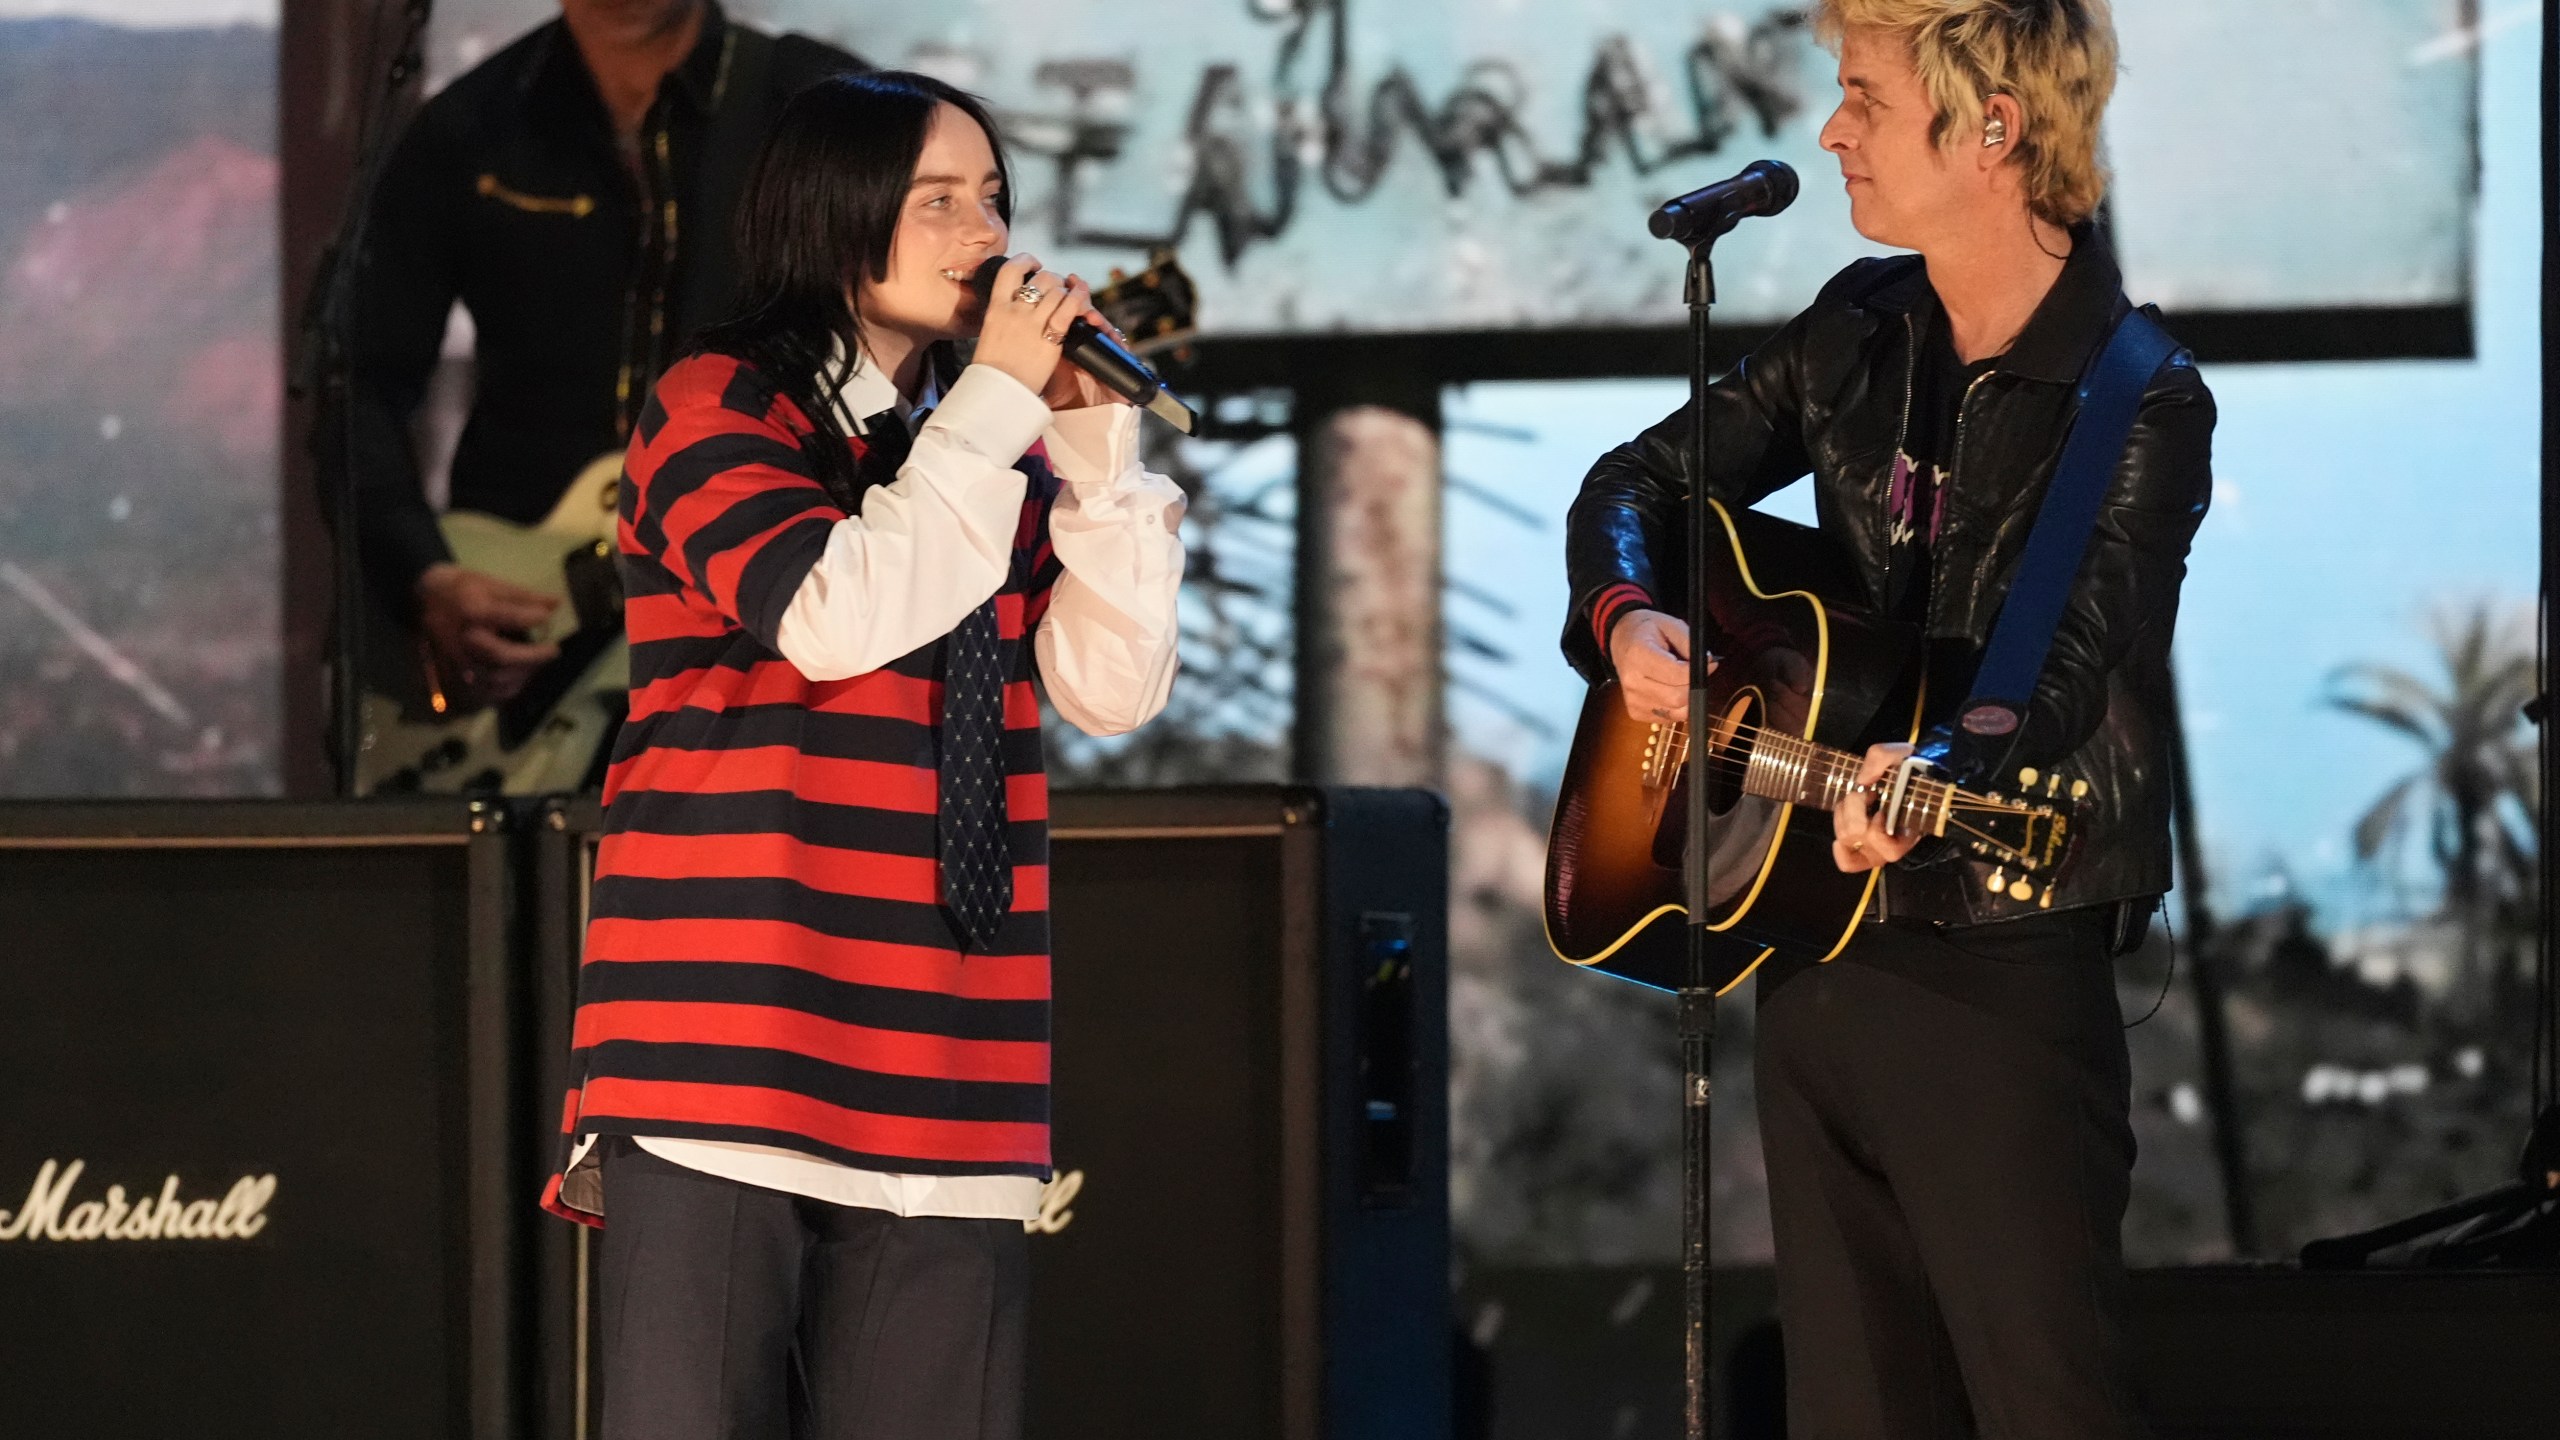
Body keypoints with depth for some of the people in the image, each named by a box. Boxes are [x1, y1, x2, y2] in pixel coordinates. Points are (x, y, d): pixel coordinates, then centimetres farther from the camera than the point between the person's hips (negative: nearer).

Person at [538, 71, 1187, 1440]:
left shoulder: (996, 451, 15)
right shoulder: (716, 411, 0)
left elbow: (1112, 689, 6)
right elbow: (837, 618, -16)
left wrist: (1094, 440, -1)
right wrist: (996, 402, -9)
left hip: (938, 1081, 5)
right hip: (724, 1047, -5)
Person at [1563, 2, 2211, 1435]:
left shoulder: (2140, 406, -12)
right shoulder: (1863, 333, 8)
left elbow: (2077, 658, -25)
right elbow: (1644, 481, 19)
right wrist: (1627, 619, -3)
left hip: (2001, 979, -7)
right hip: (1818, 953, 7)